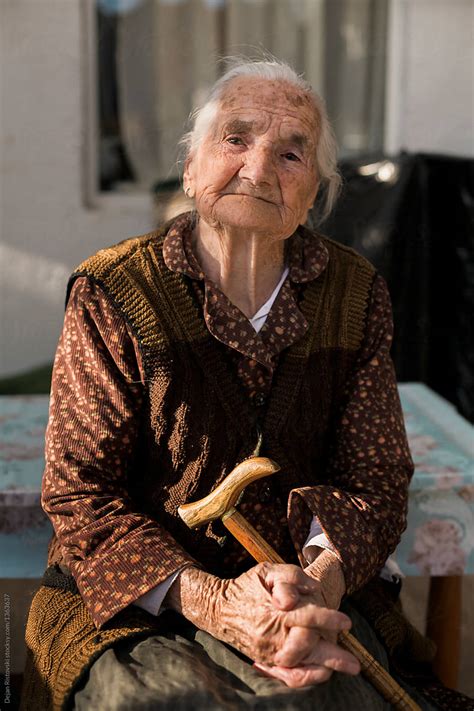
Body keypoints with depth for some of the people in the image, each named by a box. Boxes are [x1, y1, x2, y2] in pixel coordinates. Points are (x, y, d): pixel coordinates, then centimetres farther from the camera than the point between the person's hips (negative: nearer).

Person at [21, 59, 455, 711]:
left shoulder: (356, 295, 3)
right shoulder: (112, 293, -6)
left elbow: (376, 477, 3)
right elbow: (79, 489, -7)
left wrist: (322, 578, -19)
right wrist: (208, 600, -22)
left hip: (307, 591, 2)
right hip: (136, 603, -2)